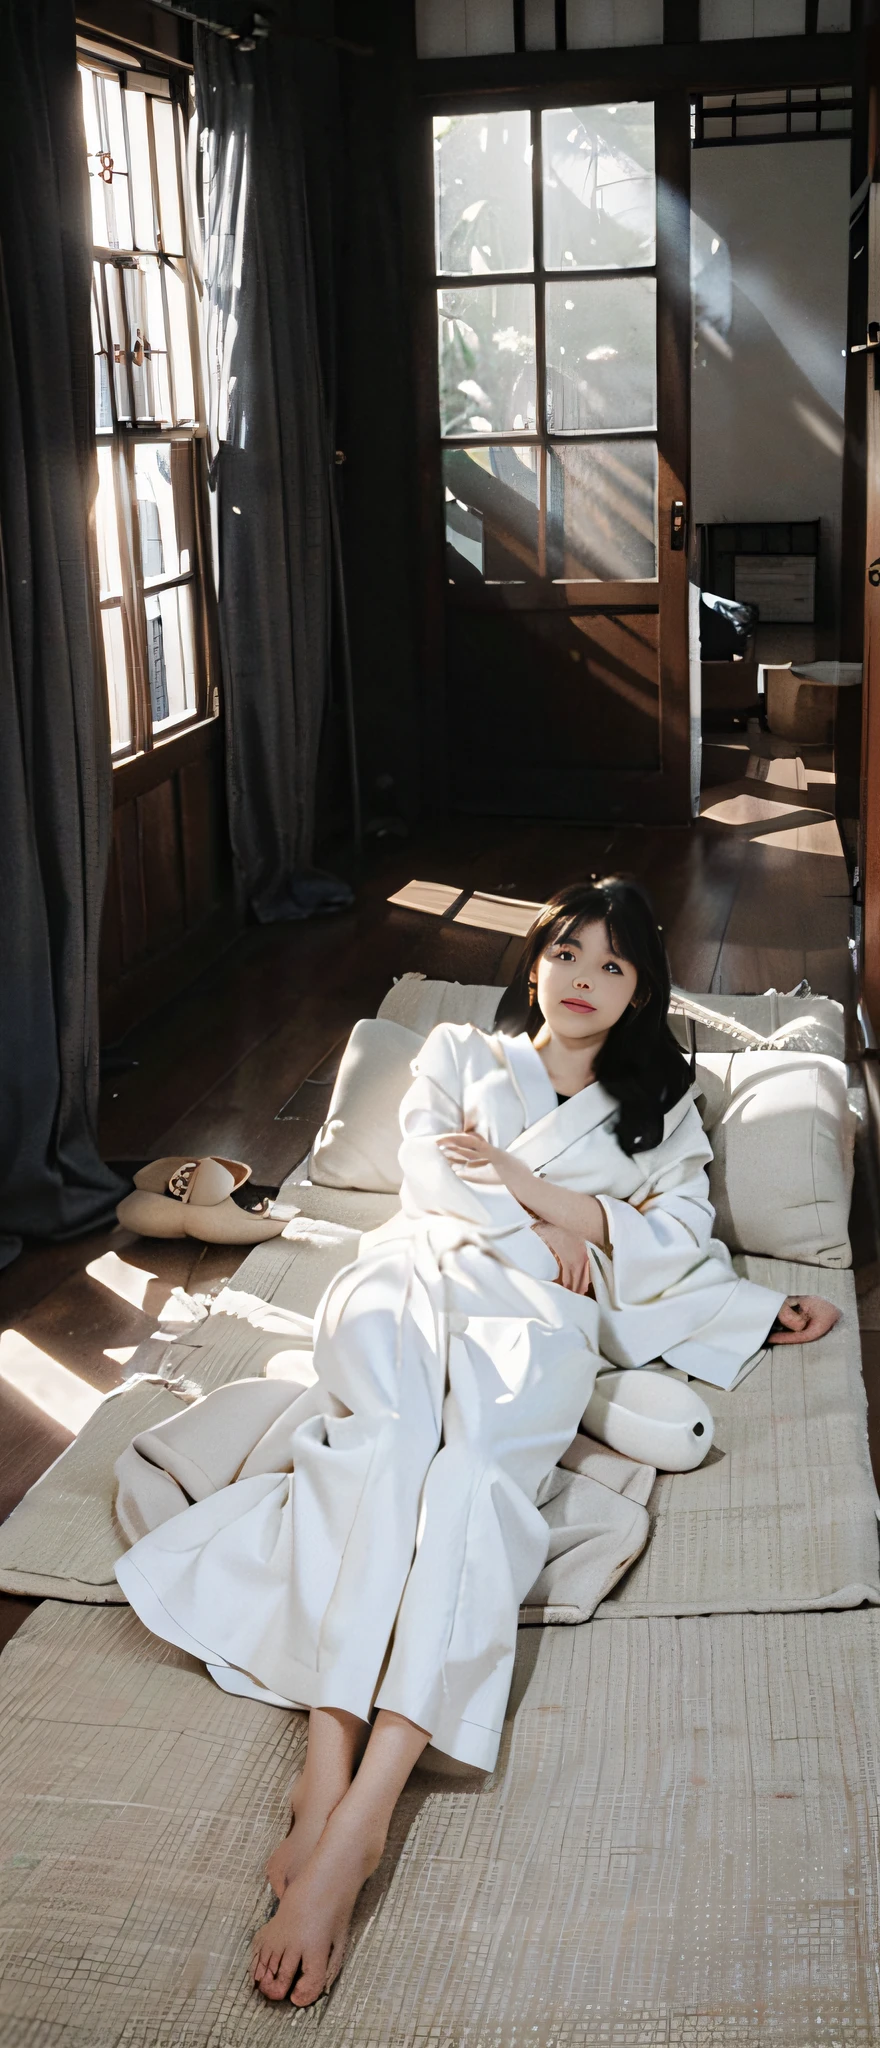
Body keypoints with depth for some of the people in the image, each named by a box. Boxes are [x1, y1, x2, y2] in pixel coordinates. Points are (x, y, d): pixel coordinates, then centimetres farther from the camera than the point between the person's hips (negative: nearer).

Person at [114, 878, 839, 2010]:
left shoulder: (660, 1107, 30)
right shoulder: (459, 1054, 30)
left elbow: (683, 1241, 16)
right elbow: (429, 1166, 12)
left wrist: (552, 1197, 3)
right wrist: (542, 1222, 3)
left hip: (541, 1310, -1)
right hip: (417, 1273, 1)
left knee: (478, 1463, -37)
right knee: (386, 1436, -38)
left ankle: (356, 1821, -52)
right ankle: (329, 1759, -48)